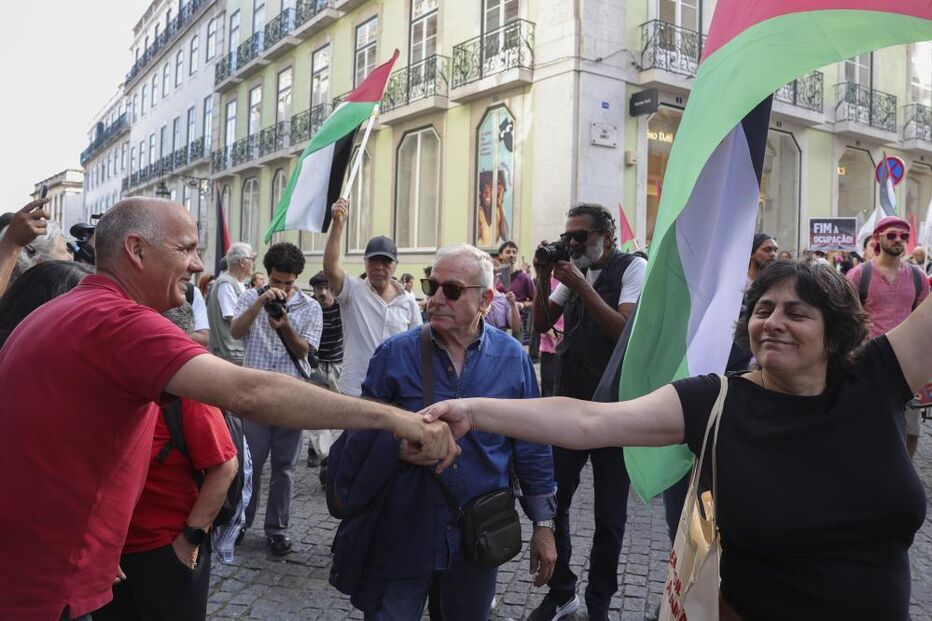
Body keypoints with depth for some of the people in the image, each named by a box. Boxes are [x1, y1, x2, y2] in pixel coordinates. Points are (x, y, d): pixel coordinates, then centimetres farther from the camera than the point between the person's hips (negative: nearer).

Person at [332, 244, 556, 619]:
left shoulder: (513, 358, -3)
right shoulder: (395, 354, -7)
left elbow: (532, 447, 3)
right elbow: (363, 434, -2)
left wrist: (544, 525, 4)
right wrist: (398, 446, -23)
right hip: (403, 533, -1)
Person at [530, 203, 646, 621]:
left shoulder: (633, 267, -8)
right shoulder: (573, 272, 8)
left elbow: (625, 331, -19)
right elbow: (541, 324, 8)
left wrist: (580, 284, -20)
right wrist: (544, 279, -6)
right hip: (567, 402, 5)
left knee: (609, 515, 9)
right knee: (552, 500, 11)